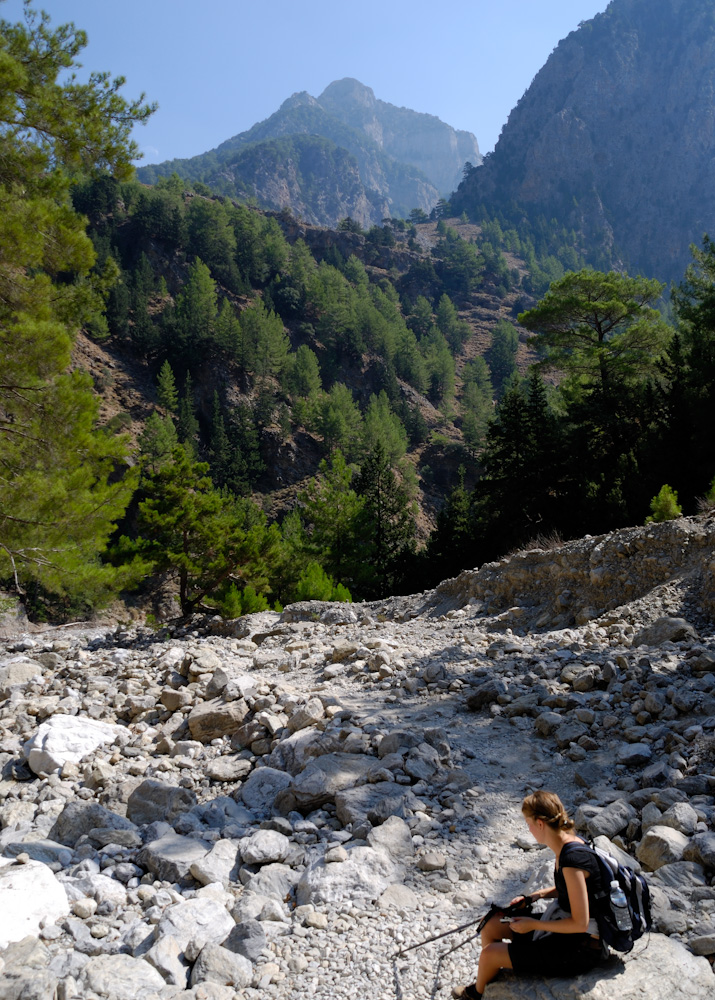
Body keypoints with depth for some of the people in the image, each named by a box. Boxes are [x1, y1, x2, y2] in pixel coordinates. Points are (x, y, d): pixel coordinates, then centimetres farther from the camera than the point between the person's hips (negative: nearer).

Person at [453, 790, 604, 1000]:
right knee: (490, 925, 9)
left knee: (489, 954, -6)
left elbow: (580, 923, -26)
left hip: (580, 950, -9)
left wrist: (533, 924, -17)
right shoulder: (568, 845, -2)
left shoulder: (572, 859, -30)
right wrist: (533, 897, 3)